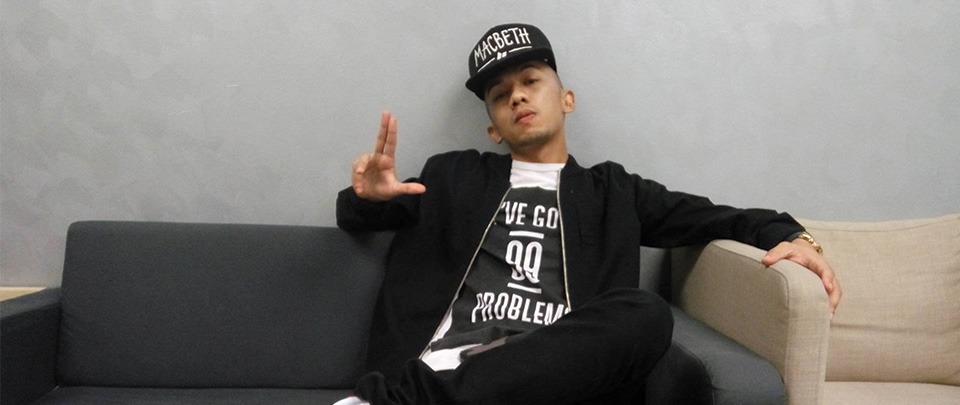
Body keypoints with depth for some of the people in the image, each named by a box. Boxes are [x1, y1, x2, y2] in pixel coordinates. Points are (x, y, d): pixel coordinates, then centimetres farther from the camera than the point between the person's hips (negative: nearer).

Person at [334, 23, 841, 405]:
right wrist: (368, 194, 0)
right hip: (452, 363, -2)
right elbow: (355, 218, 26)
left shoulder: (612, 191, 23)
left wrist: (788, 234, 0)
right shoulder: (454, 175, 23)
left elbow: (717, 217, 22)